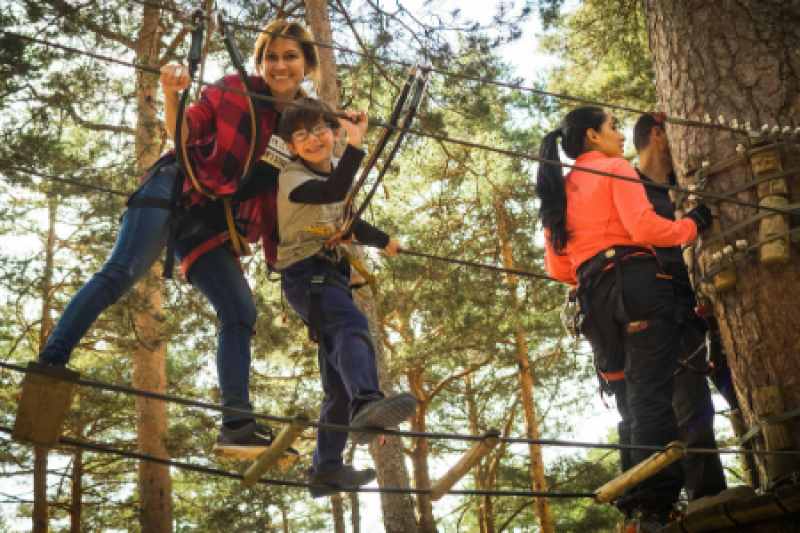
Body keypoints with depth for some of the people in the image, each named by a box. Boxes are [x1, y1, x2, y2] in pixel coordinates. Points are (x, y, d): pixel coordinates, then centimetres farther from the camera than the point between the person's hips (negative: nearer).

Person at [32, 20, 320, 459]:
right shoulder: (235, 91, 0)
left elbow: (287, 197, 15)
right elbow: (184, 134, 0)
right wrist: (172, 96, -18)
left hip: (212, 230, 4)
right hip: (177, 190, -4)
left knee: (241, 311, -8)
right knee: (121, 272, -24)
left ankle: (238, 426, -9)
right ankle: (49, 363, -27)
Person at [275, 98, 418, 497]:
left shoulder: (336, 169, 16)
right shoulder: (292, 178, -8)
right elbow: (332, 191, -30)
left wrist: (383, 242, 45)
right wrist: (356, 144, -36)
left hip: (333, 275, 8)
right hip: (304, 273, -8)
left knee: (340, 381, 7)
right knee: (353, 325, -38)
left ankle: (326, 469, 14)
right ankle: (367, 404, -61)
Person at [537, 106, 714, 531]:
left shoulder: (560, 190, 23)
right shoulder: (615, 169, 4)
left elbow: (557, 268, 17)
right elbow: (645, 228, -10)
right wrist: (692, 225, 5)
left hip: (595, 297, 7)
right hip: (638, 282, -6)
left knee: (634, 390, 8)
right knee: (651, 389, -12)